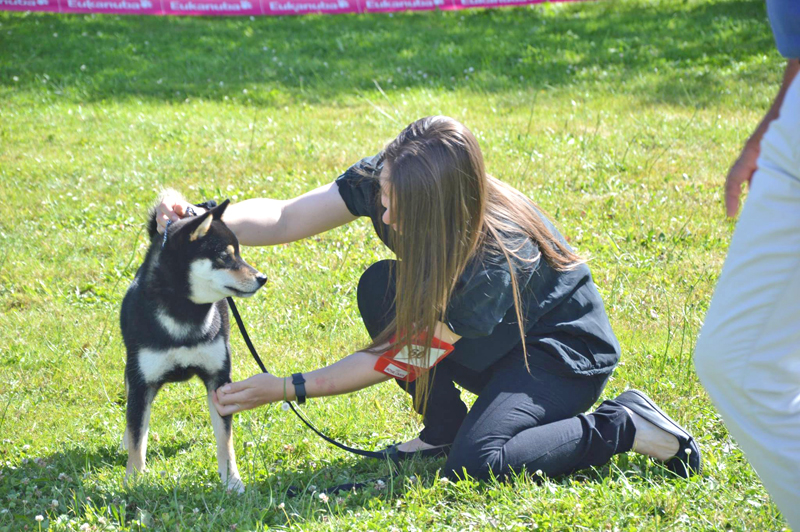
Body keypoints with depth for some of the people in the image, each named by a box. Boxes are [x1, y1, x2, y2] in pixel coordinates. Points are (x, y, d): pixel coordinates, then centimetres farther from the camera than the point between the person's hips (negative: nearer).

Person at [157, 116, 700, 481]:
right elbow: (285, 218, -17)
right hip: (494, 347, 7)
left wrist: (284, 389, -26)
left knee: (475, 462, -30)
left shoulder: (495, 257, -36)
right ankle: (445, 428, 2)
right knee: (381, 287, -16)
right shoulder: (386, 180, -21)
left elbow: (403, 361, -27)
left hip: (564, 356, -7)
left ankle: (624, 426, -8)